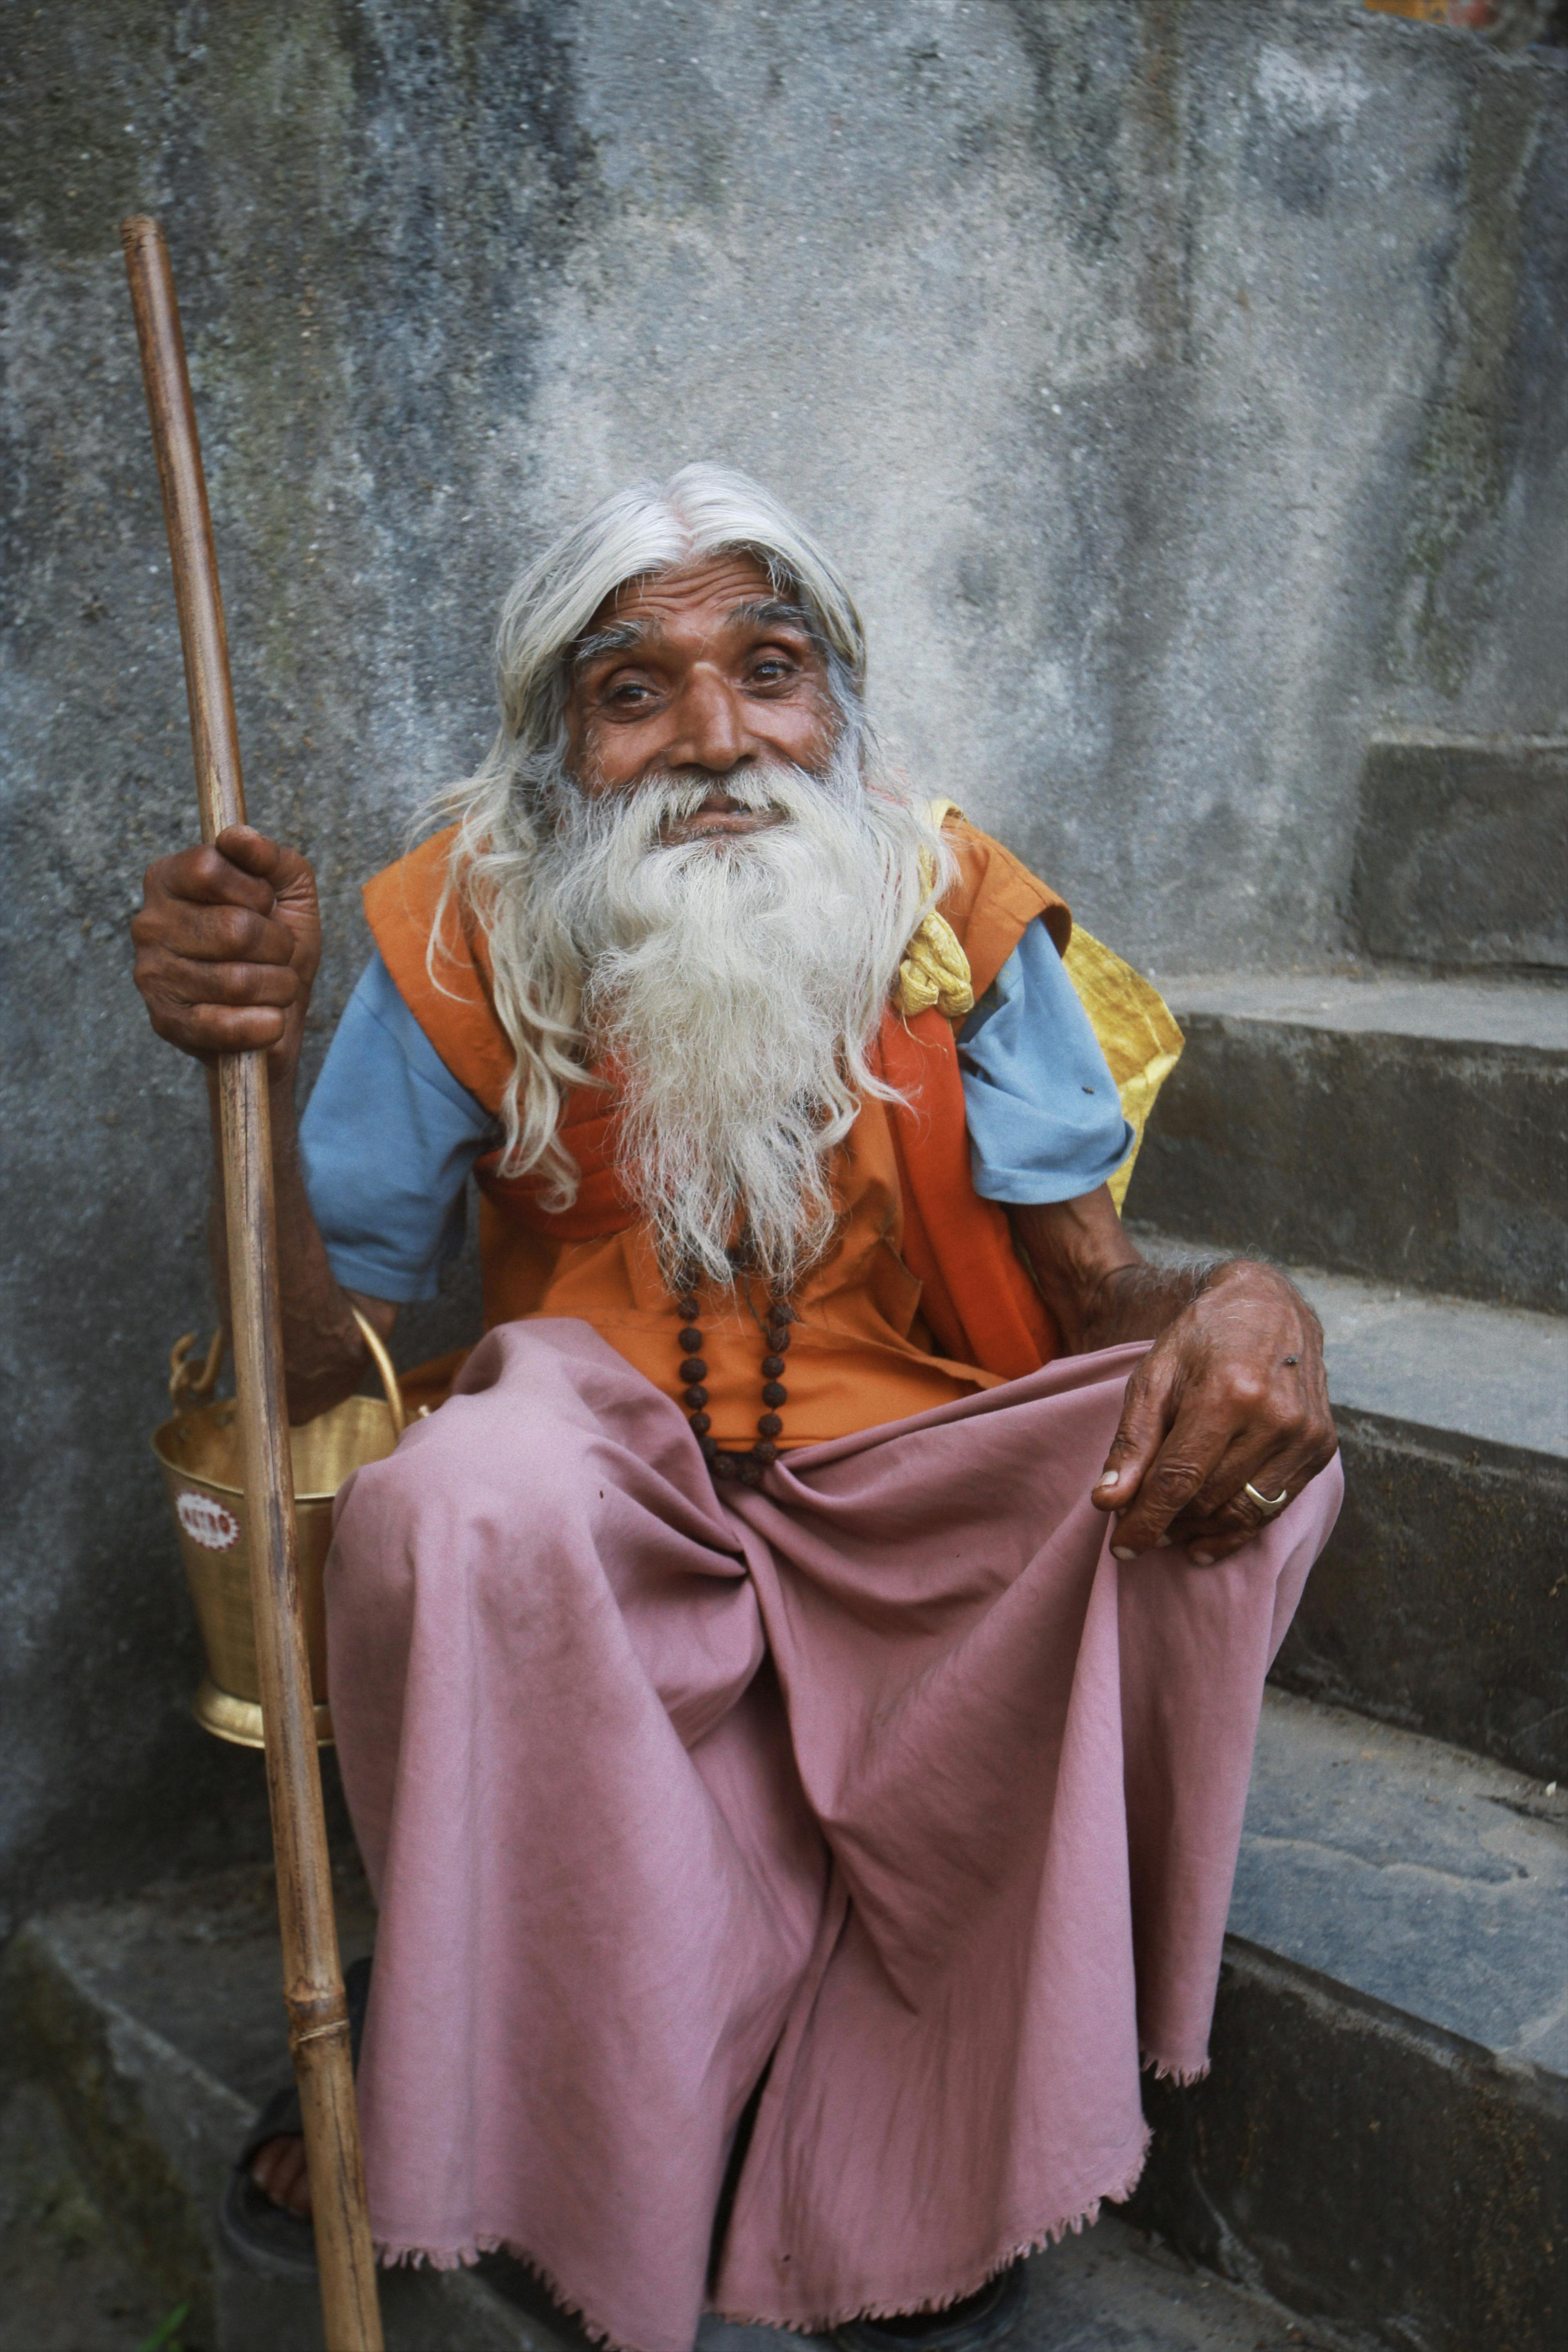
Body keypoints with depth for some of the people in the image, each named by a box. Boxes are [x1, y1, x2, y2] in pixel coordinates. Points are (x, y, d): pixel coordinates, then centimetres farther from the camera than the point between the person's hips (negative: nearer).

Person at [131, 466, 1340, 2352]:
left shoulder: (954, 915, -5)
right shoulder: (464, 937, -7)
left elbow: (1097, 1300, -5)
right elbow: (307, 1368, -8)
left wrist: (1247, 1309, -31)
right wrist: (256, 1071, -26)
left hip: (905, 1506, 2)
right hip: (608, 1504, -1)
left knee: (1232, 1457, -24)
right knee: (462, 1490, -35)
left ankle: (953, 2127, -8)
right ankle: (517, 2083, -7)